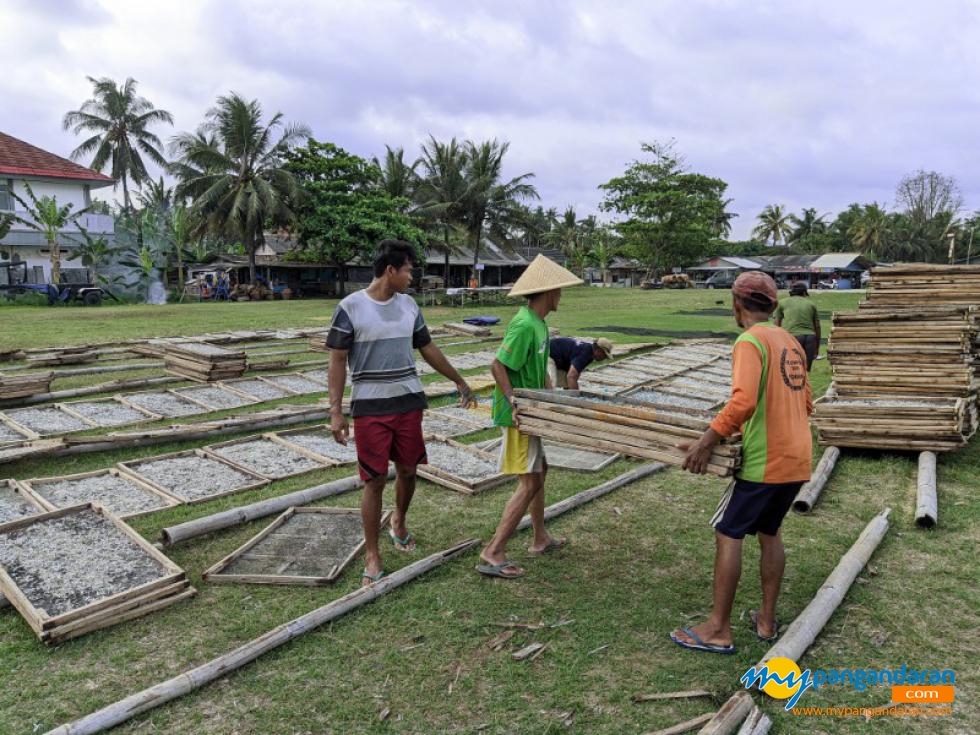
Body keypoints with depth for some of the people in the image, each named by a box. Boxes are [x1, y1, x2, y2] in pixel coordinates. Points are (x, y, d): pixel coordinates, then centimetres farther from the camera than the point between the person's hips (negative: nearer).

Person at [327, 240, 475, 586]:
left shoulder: (409, 305, 6)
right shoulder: (350, 307, -8)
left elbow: (428, 349, 17)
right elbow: (338, 362, -6)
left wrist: (459, 381, 21)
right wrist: (336, 412, -10)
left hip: (409, 402, 5)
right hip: (370, 407, -4)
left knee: (407, 470, 13)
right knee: (374, 480, 0)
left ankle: (398, 522, 42)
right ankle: (371, 555, 15)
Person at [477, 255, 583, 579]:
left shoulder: (539, 323, 9)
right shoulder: (523, 325, -22)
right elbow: (498, 366, -24)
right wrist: (515, 405, -24)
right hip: (518, 415, -10)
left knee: (540, 470, 19)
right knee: (529, 482, -9)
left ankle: (541, 539, 33)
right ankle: (492, 554, -5)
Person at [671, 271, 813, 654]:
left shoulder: (750, 341, -14)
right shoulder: (790, 342, 13)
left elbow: (742, 401, -28)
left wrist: (706, 441, -23)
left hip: (765, 461, -9)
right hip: (797, 459, 9)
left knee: (727, 534, 0)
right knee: (769, 532, 19)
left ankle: (719, 629, 6)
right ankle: (767, 619, 27)